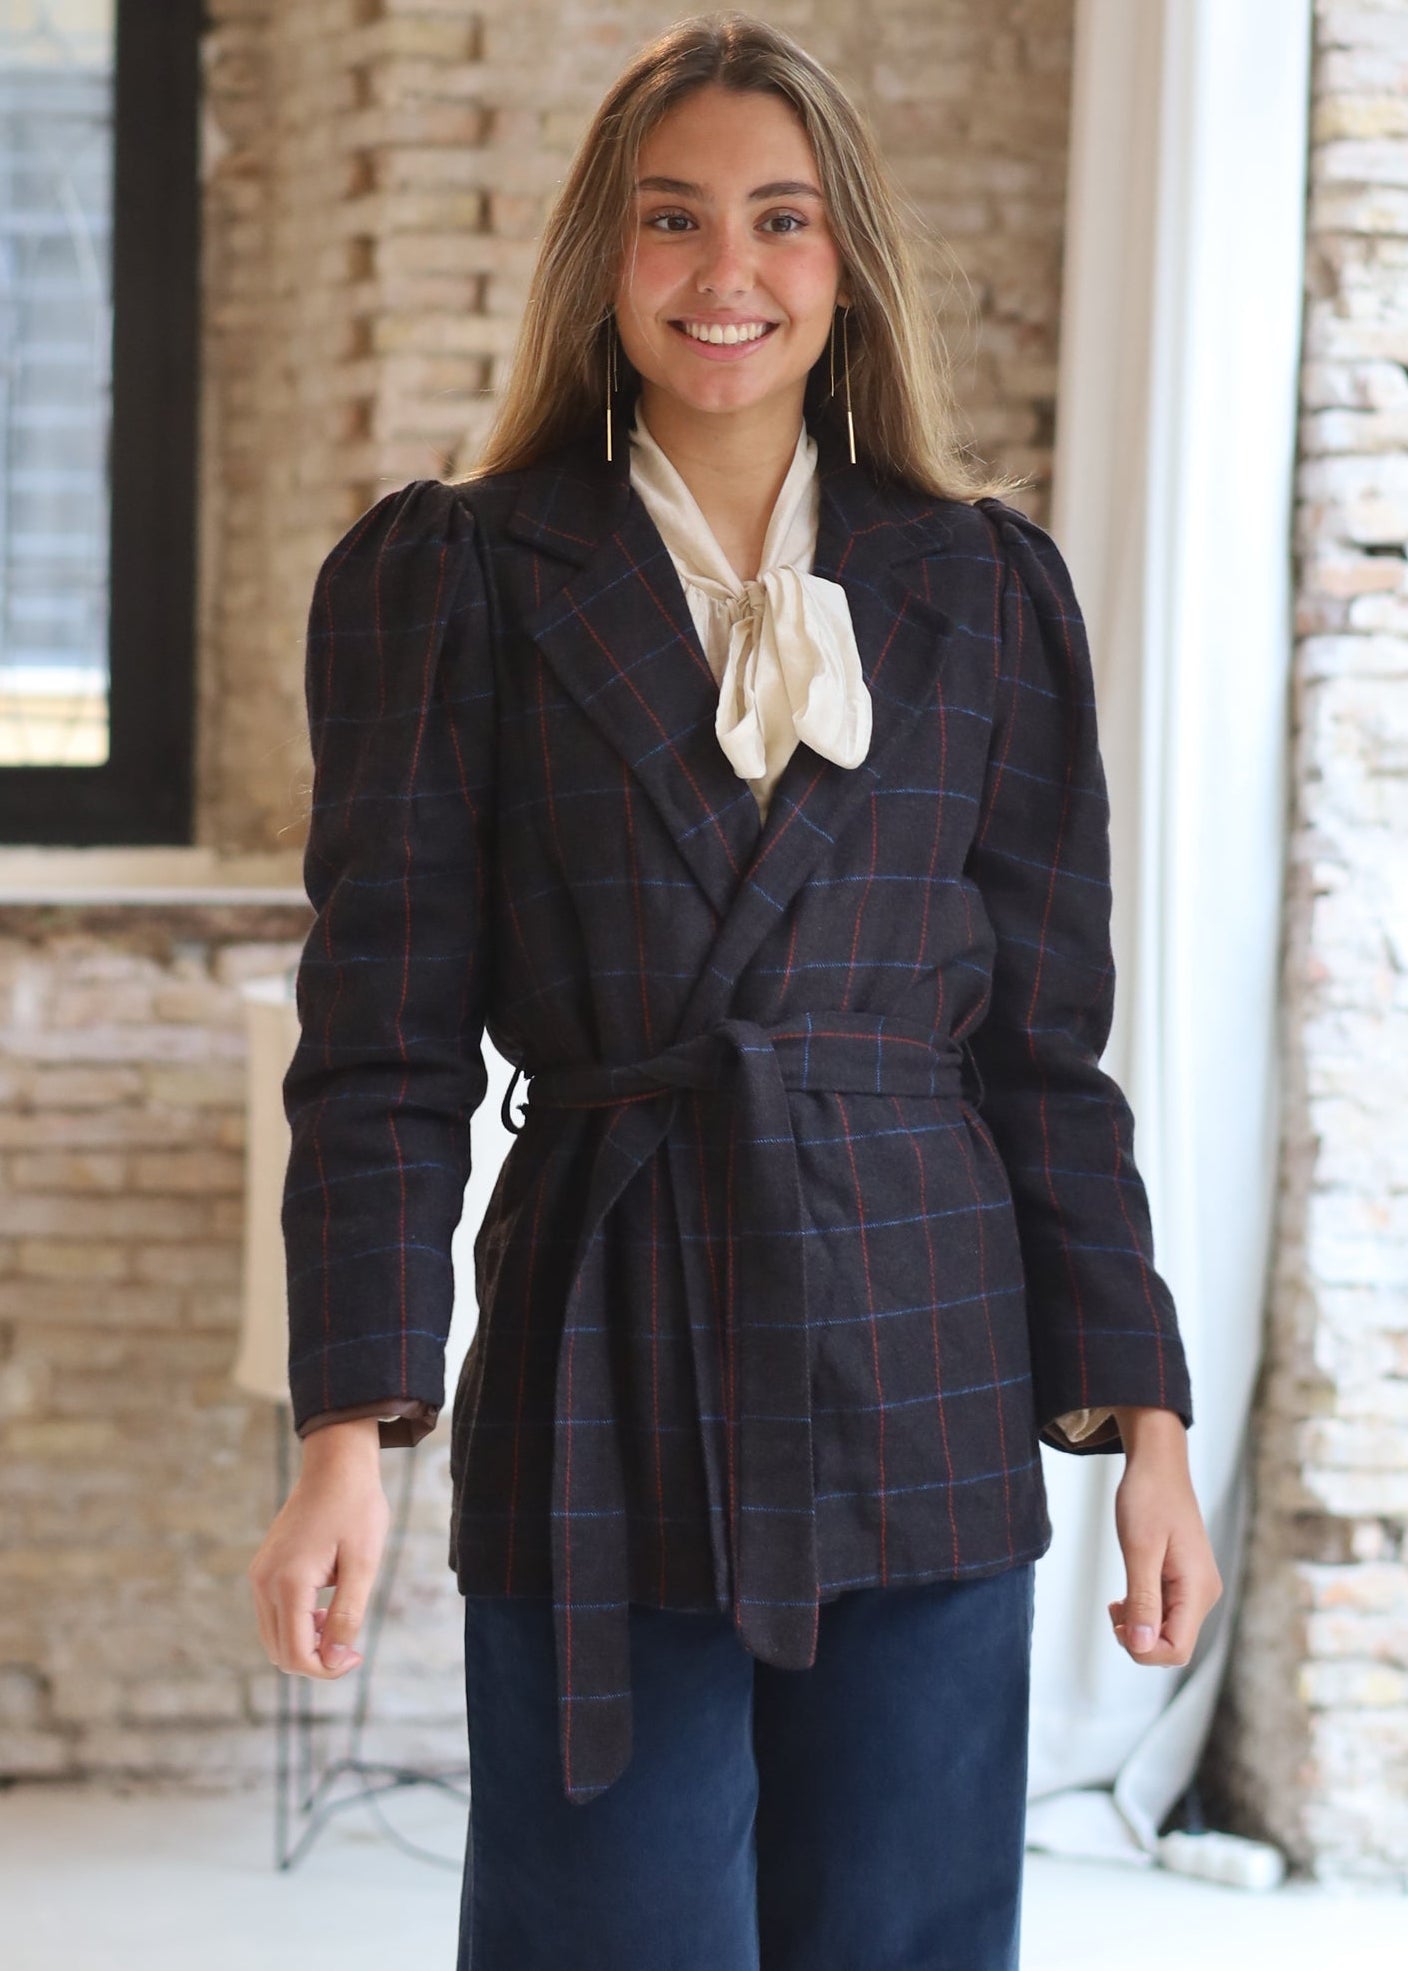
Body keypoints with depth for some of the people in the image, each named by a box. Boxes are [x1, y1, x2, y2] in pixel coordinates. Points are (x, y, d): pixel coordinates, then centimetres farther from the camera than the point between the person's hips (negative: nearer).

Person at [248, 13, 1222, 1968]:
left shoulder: (984, 592, 8)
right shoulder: (445, 580, 3)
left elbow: (1049, 1047, 9)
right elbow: (383, 1049, 0)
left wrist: (1144, 1420, 3)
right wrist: (351, 1426, -9)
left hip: (922, 1398, 2)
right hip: (601, 1399, -2)